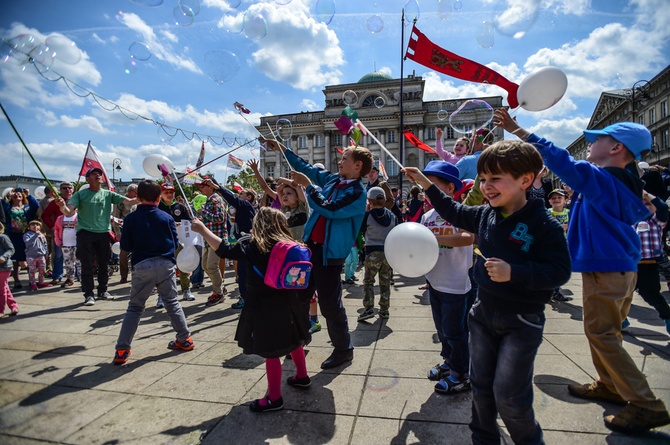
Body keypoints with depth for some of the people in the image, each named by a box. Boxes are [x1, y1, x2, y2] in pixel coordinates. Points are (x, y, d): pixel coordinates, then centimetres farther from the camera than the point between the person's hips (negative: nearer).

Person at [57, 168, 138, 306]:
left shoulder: (108, 194, 6)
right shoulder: (80, 194, 2)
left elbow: (129, 201, -3)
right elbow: (69, 213, -6)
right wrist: (62, 207, -28)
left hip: (104, 233, 2)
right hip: (85, 233, -2)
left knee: (103, 264, 10)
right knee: (87, 265, -2)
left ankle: (102, 291, 24)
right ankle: (89, 294, 8)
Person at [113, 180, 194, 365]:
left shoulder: (130, 219, -1)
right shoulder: (166, 217, 0)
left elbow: (125, 246, 4)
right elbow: (175, 244, 5)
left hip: (142, 266, -1)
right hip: (166, 265, 1)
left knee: (135, 308, 10)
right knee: (172, 303, 14)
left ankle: (122, 350, 10)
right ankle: (185, 339, 21)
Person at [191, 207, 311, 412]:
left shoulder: (250, 244, -14)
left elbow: (224, 249, -12)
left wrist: (202, 229, -4)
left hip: (264, 305, -7)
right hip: (287, 301, 7)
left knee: (270, 350, 2)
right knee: (291, 339, 23)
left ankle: (274, 397, 13)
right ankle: (302, 376, 41)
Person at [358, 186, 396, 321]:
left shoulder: (368, 215, -9)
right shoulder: (392, 216, 4)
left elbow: (362, 230, 5)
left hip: (373, 252, -4)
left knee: (368, 281, 7)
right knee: (385, 282, 12)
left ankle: (368, 308, -3)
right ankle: (384, 310, 17)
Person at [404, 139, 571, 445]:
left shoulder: (544, 225, -18)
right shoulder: (485, 215, -1)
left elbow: (559, 271, -20)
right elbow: (454, 212, 15)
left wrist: (513, 273, -32)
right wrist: (426, 184, 11)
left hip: (522, 321, -6)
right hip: (484, 312, 6)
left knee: (509, 395, 4)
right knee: (481, 385, 18)